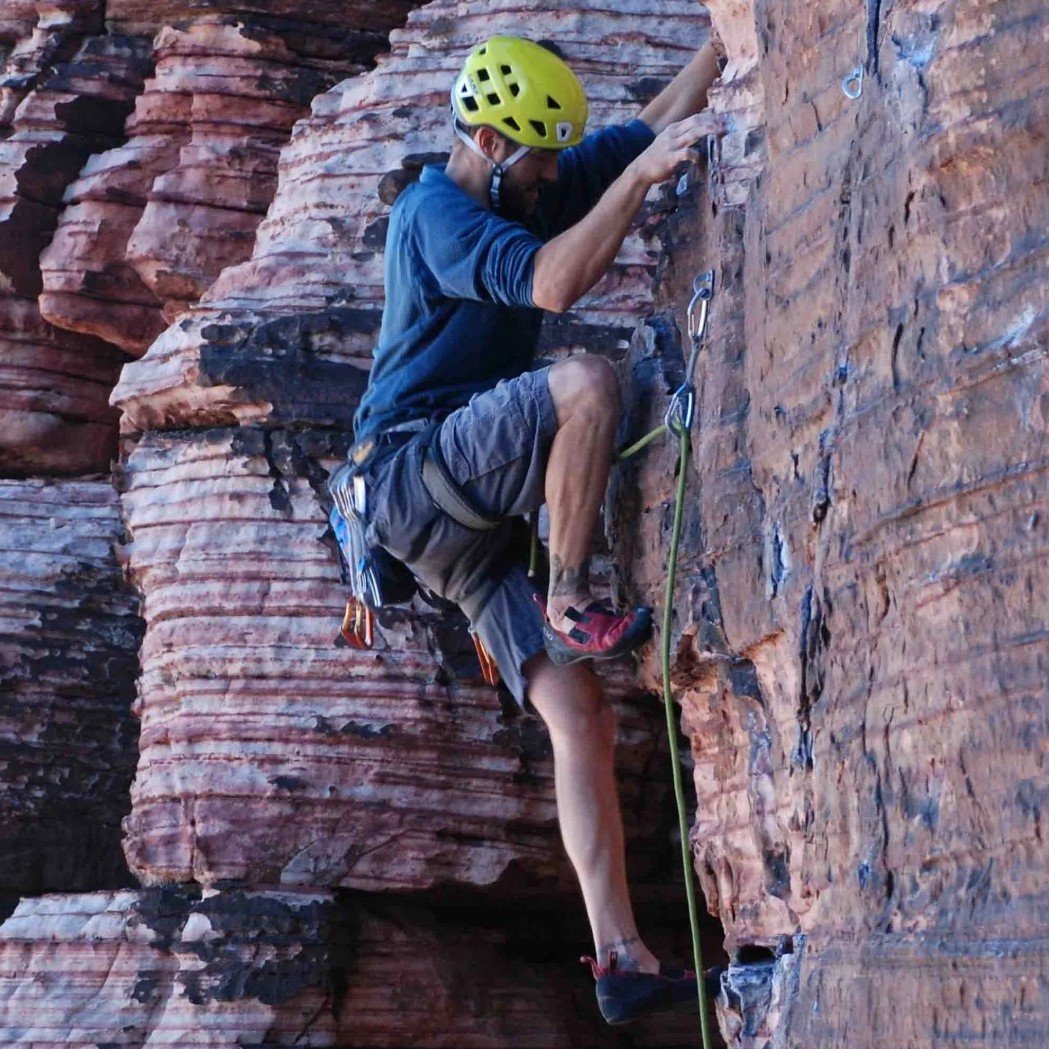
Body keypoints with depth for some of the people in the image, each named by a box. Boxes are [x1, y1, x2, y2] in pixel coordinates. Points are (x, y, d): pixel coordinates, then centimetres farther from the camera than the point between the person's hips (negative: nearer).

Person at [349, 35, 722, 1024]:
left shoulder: (530, 187, 16)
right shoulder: (435, 212, -10)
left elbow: (654, 126, 23)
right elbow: (551, 282, -28)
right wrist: (640, 177, -26)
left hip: (471, 515, 8)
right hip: (413, 469, -8)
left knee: (579, 713, -5)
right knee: (588, 381, -31)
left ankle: (621, 960, -9)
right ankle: (572, 605, -20)